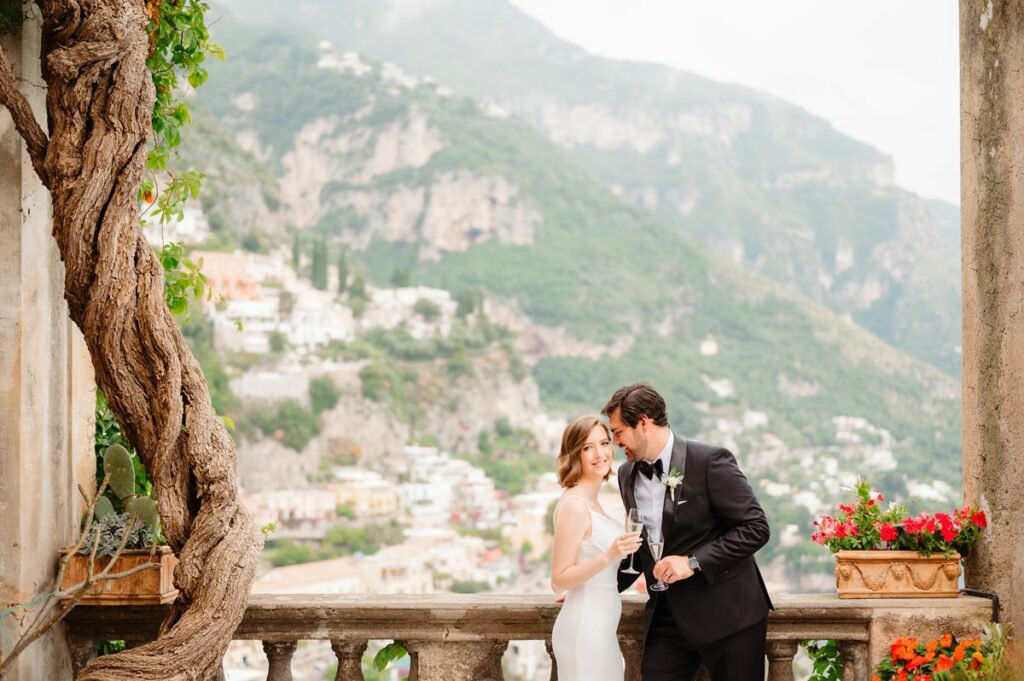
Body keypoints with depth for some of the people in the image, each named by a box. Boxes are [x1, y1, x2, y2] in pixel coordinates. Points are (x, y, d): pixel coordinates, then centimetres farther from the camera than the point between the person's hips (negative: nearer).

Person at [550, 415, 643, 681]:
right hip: (584, 631, -9)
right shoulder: (574, 505, -16)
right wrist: (608, 556, -28)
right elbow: (559, 581, -18)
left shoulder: (591, 502, 10)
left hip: (599, 629, 9)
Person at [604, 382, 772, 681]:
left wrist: (693, 562, -20)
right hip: (667, 617, 6)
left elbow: (756, 528, -14)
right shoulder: (628, 474, 9)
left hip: (726, 614, -6)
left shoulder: (709, 461, -12)